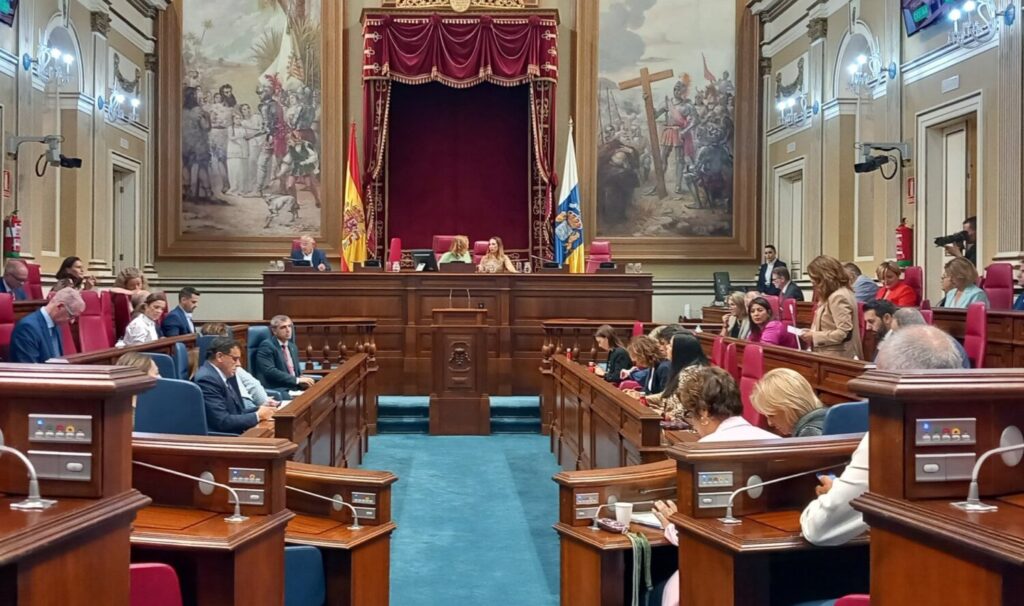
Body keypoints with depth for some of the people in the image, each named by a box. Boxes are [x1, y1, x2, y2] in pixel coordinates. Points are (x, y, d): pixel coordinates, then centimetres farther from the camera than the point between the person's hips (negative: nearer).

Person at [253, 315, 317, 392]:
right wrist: (297, 380, -20)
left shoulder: (293, 347, 20)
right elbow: (270, 371, -17)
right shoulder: (267, 346, -5)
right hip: (274, 391, -8)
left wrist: (302, 380, -3)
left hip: (293, 388, 8)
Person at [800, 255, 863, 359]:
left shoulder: (838, 297, -17)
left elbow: (844, 332, -23)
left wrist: (814, 337, -17)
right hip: (832, 355, 10)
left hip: (837, 357, -10)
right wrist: (813, 332, 9)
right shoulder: (834, 295, 15)